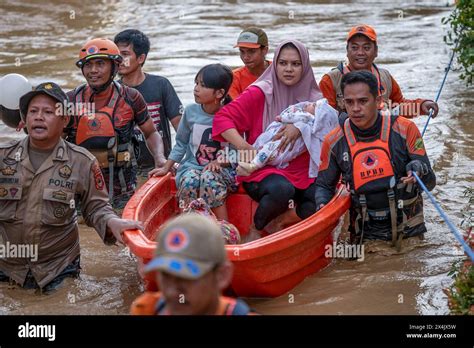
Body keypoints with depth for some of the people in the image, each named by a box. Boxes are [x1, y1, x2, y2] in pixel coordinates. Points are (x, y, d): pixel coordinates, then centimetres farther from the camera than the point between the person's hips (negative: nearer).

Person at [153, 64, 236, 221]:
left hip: (222, 169, -2)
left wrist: (219, 162, -18)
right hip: (192, 166, 2)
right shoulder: (191, 111, 3)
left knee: (209, 179, -36)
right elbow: (181, 143, 14)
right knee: (189, 181, -33)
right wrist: (166, 168, 9)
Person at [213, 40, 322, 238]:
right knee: (281, 189, -38)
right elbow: (222, 118, -8)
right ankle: (256, 230, -7)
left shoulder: (313, 98, 8)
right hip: (262, 169, -4)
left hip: (301, 173, 4)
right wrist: (244, 147, -23)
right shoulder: (260, 93, -4)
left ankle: (282, 223, 2)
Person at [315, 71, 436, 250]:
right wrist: (322, 206, -6)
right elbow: (324, 185, 15)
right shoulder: (334, 141, 0)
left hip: (408, 230, -1)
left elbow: (430, 182, 0)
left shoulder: (405, 130, -4)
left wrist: (419, 170, -23)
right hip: (365, 234, 1)